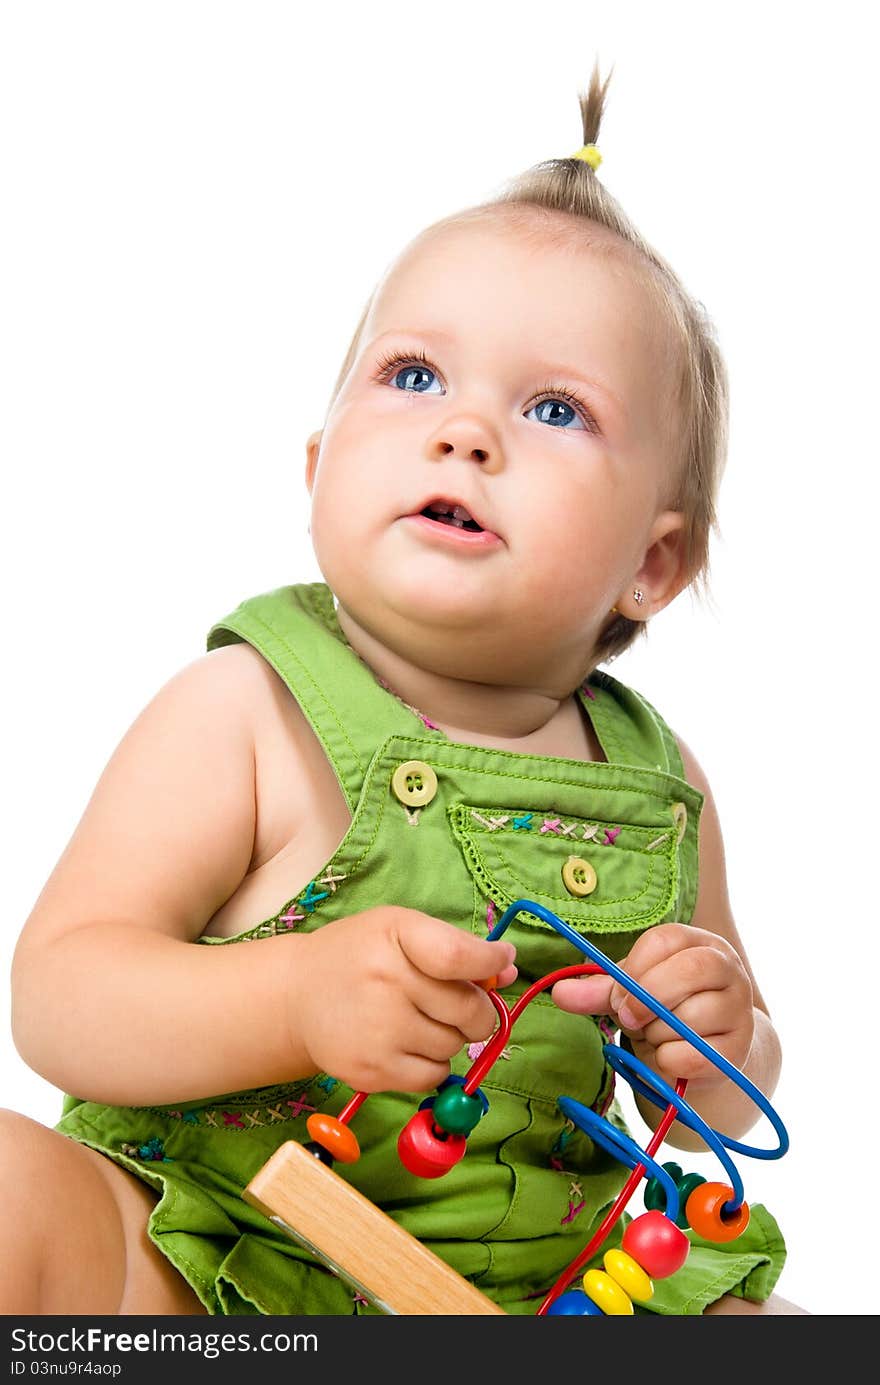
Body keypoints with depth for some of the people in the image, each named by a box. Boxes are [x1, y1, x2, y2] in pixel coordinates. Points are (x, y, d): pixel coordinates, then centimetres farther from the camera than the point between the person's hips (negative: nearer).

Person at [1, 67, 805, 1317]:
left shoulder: (663, 789, 1)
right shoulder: (243, 716, -10)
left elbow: (729, 1103, 13)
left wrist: (712, 1053, -11)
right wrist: (294, 998, -33)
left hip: (517, 1280, 3)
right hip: (191, 1258, -2)